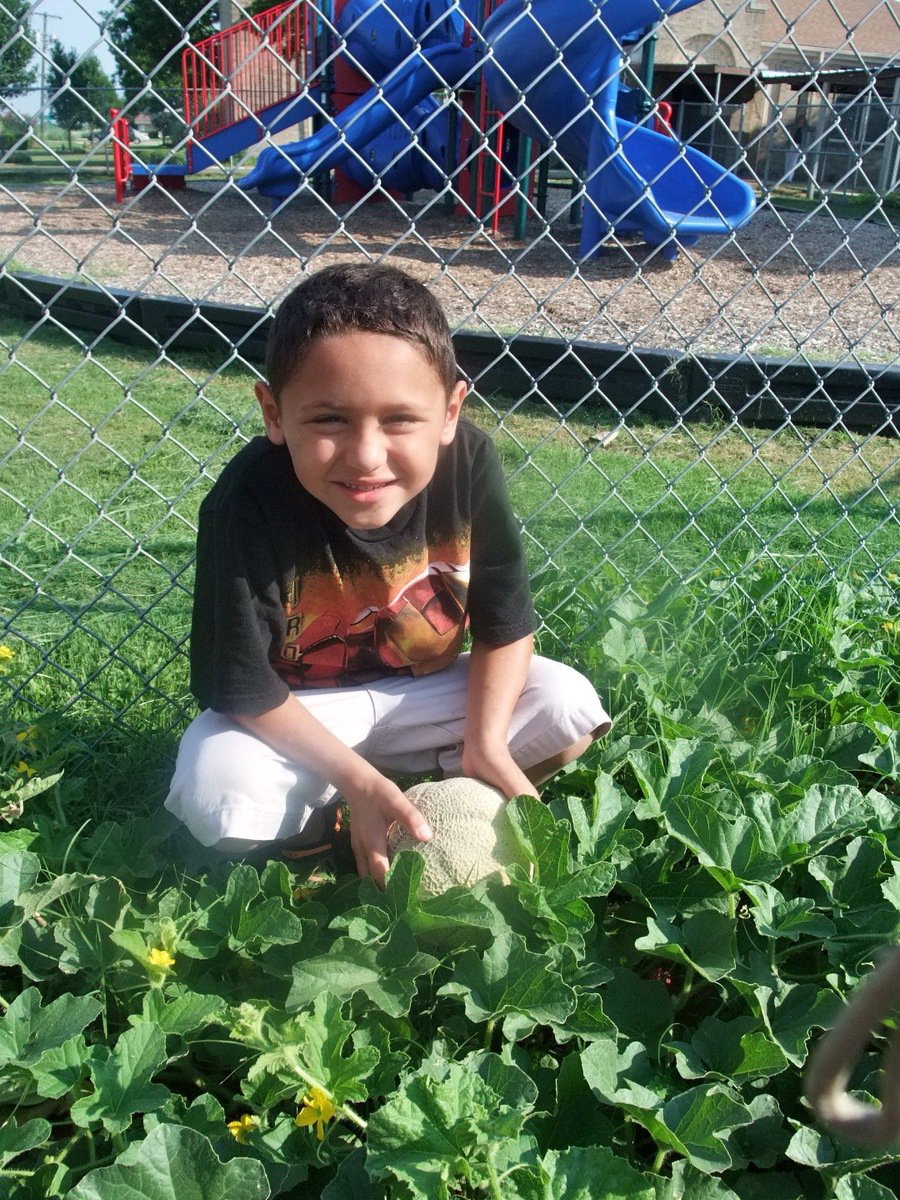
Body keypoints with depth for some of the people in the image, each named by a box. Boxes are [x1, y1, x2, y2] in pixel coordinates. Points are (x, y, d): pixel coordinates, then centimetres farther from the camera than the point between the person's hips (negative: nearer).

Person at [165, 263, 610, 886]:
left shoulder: (469, 461, -22)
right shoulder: (247, 505, -31)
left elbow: (504, 624, -10)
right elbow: (242, 687, -21)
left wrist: (485, 745, -21)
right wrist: (359, 782, -24)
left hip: (426, 689, 3)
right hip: (296, 713, -2)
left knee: (570, 706, -12)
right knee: (216, 793, -30)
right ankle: (323, 821, 3)